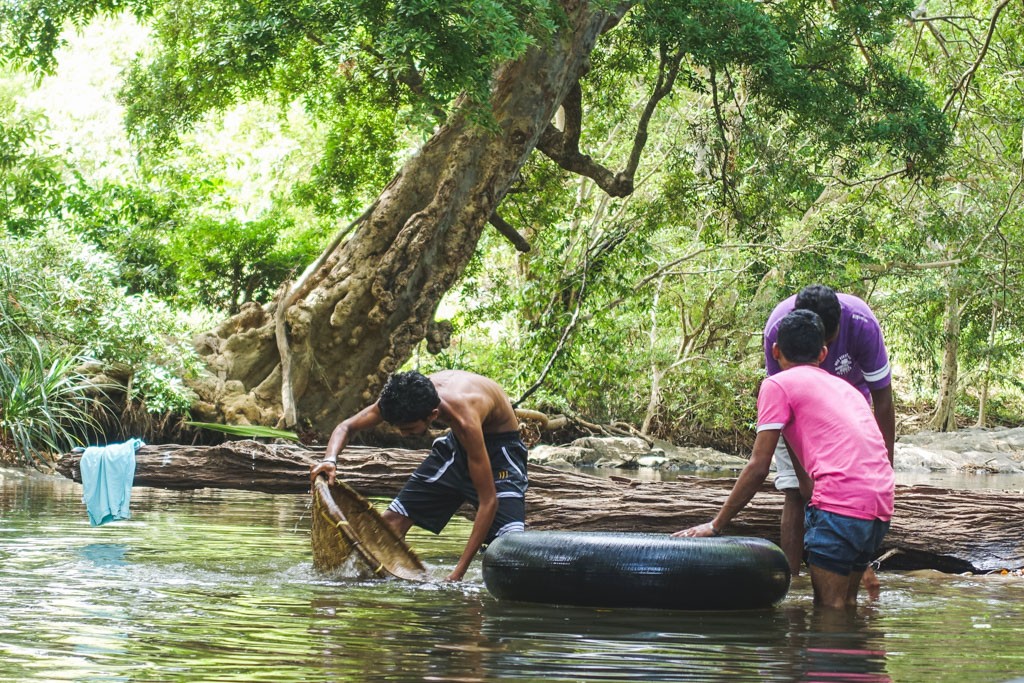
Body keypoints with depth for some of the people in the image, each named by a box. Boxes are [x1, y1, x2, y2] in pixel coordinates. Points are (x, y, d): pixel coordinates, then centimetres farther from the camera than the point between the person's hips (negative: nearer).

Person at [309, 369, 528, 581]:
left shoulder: (465, 421, -41)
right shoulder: (403, 399, -24)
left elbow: (488, 500, -37)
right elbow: (346, 427, -8)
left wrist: (458, 573, -38)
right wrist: (331, 459, -32)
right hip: (455, 444, 6)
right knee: (392, 520, 1)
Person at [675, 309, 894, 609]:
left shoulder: (778, 385, 5)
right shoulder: (844, 387, 28)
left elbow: (758, 467, 0)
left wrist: (716, 525, 5)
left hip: (842, 501, -8)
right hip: (881, 505, 8)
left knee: (829, 608, -4)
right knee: (845, 603, 17)